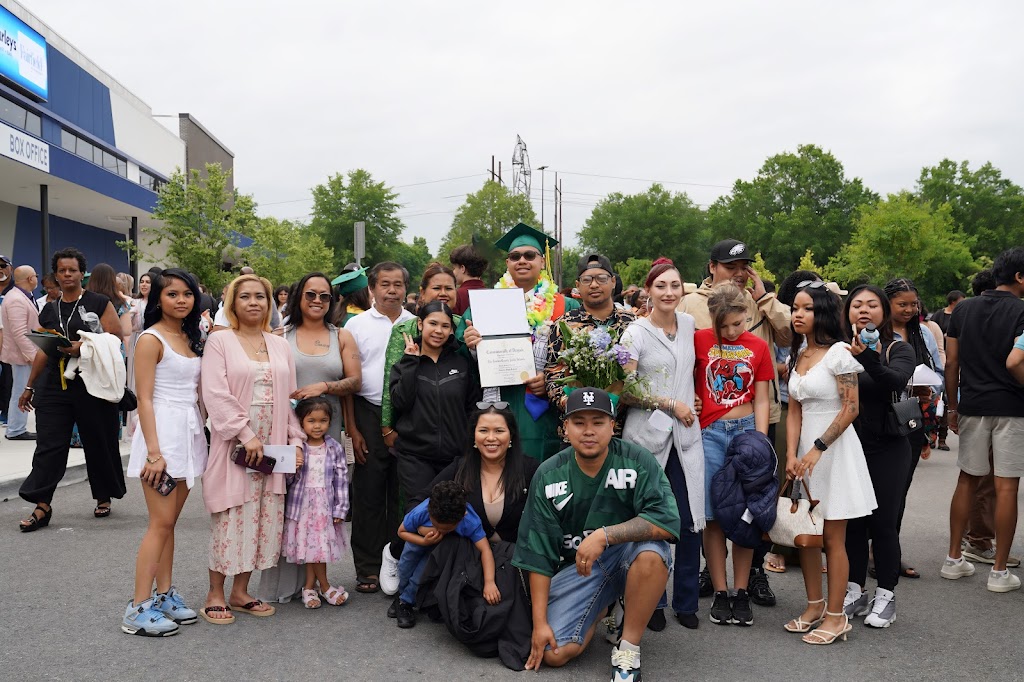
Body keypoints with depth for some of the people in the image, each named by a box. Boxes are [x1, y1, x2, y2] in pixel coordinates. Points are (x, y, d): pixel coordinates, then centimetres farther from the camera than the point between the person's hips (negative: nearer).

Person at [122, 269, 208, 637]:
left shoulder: (191, 338, 13)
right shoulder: (151, 340, -8)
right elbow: (144, 399, -12)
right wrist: (154, 452, -18)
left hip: (190, 433, 7)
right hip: (162, 431, -7)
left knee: (170, 522, 11)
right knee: (161, 523, -7)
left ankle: (164, 596, 18)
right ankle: (139, 608, 0)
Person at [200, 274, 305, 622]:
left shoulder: (280, 345, 14)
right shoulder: (219, 341, -1)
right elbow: (215, 395, -11)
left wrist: (296, 439, 4)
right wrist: (246, 434, -16)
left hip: (273, 446, 5)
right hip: (234, 445, -5)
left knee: (265, 518, 6)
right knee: (231, 518, -2)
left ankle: (240, 591, 19)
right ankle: (215, 594, 13)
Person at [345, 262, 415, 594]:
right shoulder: (357, 324, 4)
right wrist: (352, 428, -3)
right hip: (369, 415, -1)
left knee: (401, 493, 7)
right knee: (368, 493, 2)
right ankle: (368, 568, 12)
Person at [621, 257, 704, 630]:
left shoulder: (688, 323, 9)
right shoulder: (636, 332, -5)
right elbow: (623, 391, -9)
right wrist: (670, 404, -10)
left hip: (686, 434, 4)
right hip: (647, 435, -4)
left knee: (691, 521, 2)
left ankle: (686, 601, 18)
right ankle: (652, 601, 17)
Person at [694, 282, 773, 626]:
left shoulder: (758, 346, 6)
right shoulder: (699, 340, 1)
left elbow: (762, 401, 5)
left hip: (746, 430, 1)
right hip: (709, 433, -1)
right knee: (713, 515, 0)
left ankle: (741, 593, 12)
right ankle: (720, 593, 11)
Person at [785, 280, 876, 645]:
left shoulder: (838, 352, -10)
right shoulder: (797, 355, 11)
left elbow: (851, 407, -13)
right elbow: (794, 411, 9)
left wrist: (818, 448, -18)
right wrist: (792, 454, -2)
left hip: (835, 447, -7)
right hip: (804, 446, 7)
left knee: (833, 536, 0)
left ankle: (836, 616, 10)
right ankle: (815, 605, 24)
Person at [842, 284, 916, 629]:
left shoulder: (898, 350, -4)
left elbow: (896, 382, -26)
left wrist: (867, 358, -41)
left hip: (886, 449, -2)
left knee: (883, 522, 2)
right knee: (852, 521, 9)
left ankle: (885, 596, 15)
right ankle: (854, 591, 21)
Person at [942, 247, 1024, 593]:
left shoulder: (964, 309, 7)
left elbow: (951, 363, 6)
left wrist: (953, 407, 12)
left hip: (972, 405, 5)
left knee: (967, 480, 13)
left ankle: (954, 559, 18)